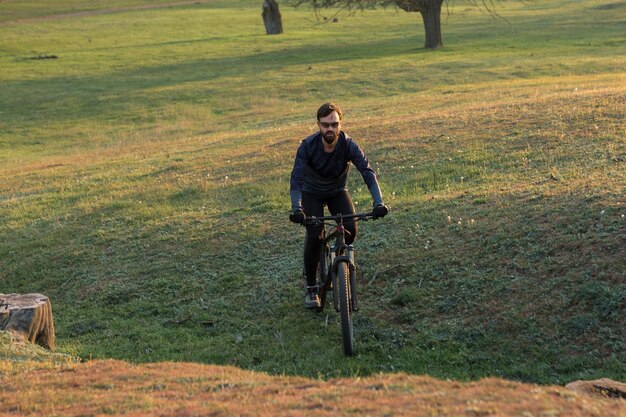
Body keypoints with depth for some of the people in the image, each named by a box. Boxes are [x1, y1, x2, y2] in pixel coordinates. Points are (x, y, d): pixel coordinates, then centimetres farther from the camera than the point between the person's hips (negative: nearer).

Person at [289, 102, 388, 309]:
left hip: (338, 191, 2)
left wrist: (378, 202, -46)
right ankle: (311, 287, -5)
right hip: (312, 193, -2)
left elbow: (368, 173, -31)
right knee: (314, 234, -20)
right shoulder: (308, 146, -29)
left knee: (351, 228, -20)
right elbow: (296, 179, -34)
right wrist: (296, 208, -50)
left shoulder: (348, 145, -26)